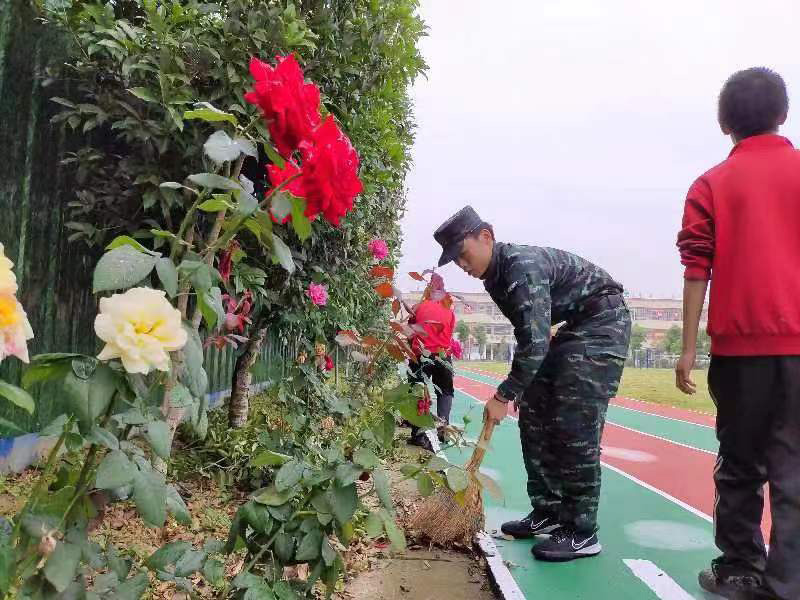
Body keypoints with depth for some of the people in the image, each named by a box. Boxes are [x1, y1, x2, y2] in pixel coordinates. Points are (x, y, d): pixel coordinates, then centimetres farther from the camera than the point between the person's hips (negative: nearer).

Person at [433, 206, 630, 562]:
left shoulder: (523, 266, -27)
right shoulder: (496, 277, 4)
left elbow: (535, 343, -30)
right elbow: (529, 335, 14)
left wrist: (504, 395, -22)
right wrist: (519, 388, 12)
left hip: (604, 321, -10)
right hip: (575, 327, 10)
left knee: (575, 426, -13)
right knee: (533, 415, 7)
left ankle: (582, 533, -3)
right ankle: (548, 512, 17)